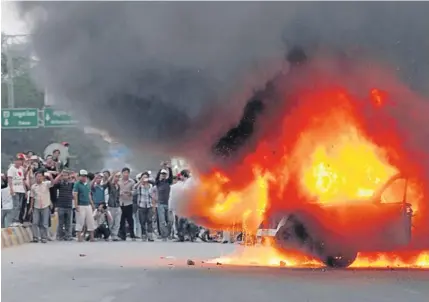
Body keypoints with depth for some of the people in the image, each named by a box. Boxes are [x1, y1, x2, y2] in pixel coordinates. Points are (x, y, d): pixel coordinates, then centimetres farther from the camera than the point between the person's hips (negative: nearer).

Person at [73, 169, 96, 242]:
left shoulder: (88, 184, 14)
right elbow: (75, 195, -10)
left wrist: (92, 204, 18)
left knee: (91, 221, 5)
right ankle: (79, 237, 2)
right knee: (80, 222, -4)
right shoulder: (77, 184, -5)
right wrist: (76, 205, -17)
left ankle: (92, 237, 9)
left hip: (88, 205, 7)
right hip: (80, 206, -7)